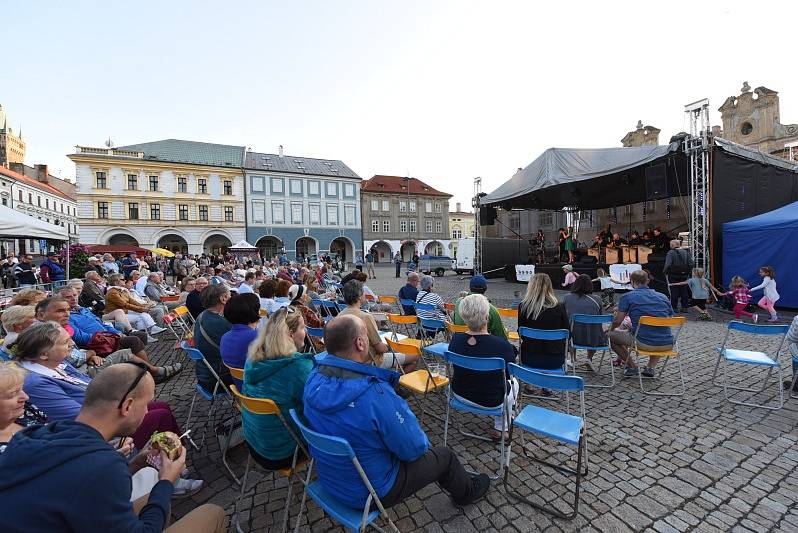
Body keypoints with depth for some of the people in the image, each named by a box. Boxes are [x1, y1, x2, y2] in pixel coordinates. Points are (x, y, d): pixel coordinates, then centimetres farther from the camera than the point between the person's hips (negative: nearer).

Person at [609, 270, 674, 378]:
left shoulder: (627, 297, -3)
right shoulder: (663, 297, 12)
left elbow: (617, 322, -3)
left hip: (644, 344, -5)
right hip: (667, 345, 5)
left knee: (610, 335, 15)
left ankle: (632, 367, 17)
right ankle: (650, 367, 21)